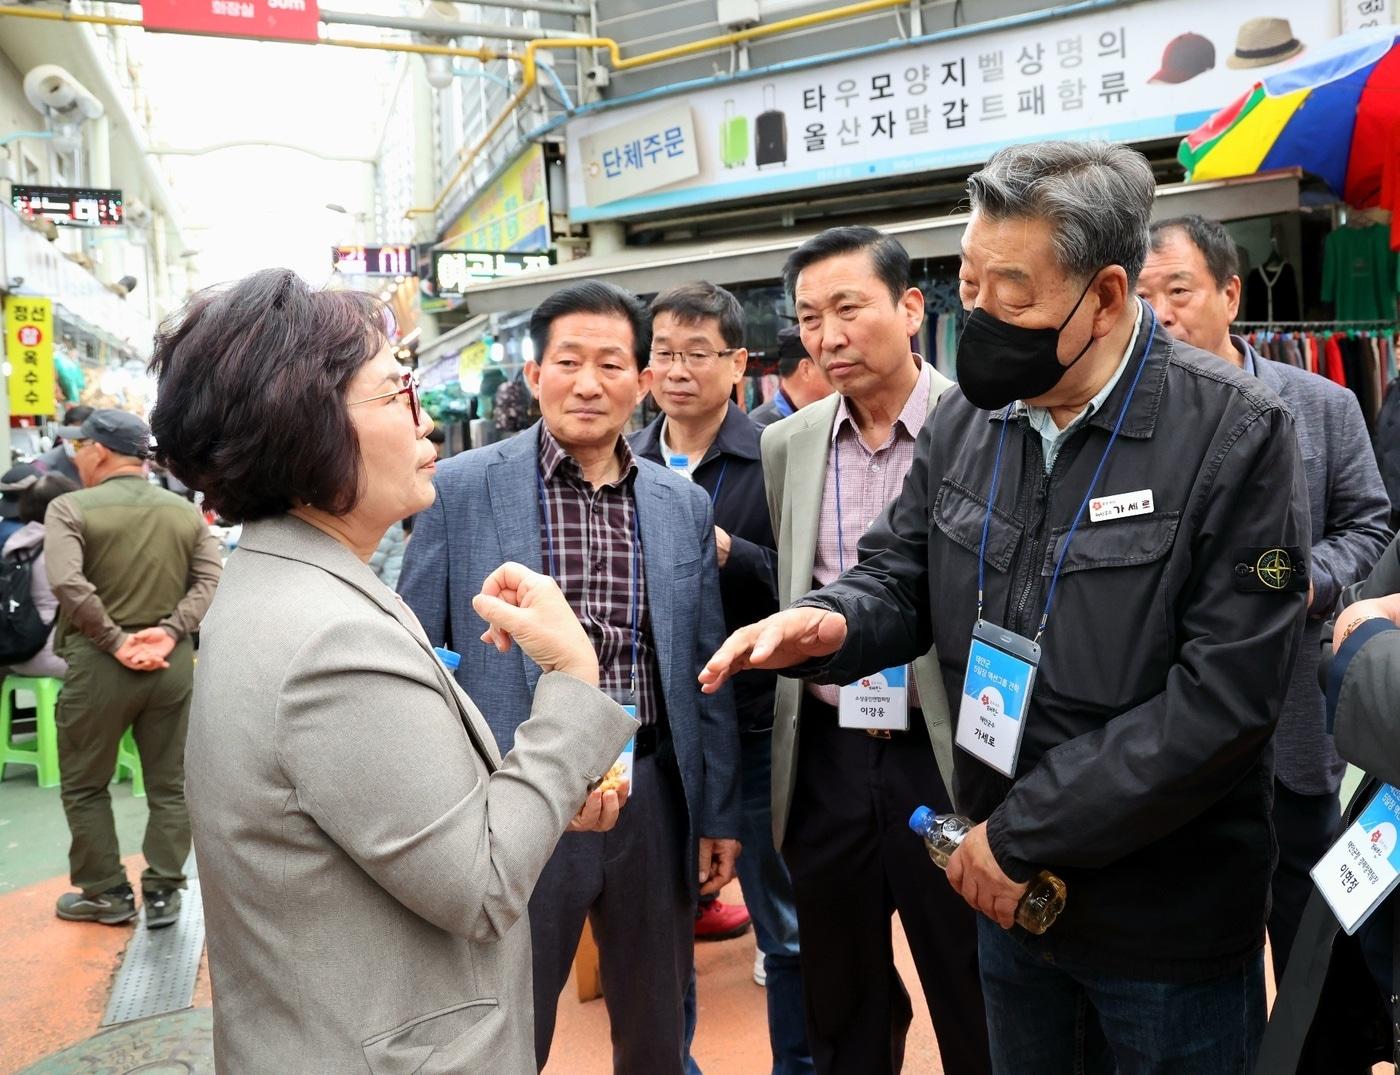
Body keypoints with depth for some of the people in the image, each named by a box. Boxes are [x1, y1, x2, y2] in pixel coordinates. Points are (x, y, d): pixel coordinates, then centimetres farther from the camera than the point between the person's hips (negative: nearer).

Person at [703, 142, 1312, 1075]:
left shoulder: (1236, 437, -18)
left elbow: (1225, 693, -22)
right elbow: (901, 577, 9)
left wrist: (1021, 834, -19)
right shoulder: (967, 418, 0)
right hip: (1010, 891, 5)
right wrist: (831, 624, -16)